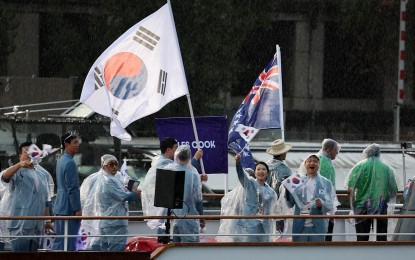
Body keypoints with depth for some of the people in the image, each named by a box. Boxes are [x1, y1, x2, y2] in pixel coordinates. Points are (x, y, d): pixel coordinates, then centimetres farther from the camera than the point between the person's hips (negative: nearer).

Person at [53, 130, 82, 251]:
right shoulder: (70, 163, -15)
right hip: (68, 209, -10)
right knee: (68, 243, -10)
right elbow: (72, 189, -19)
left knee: (59, 241, 10)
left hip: (60, 207, 10)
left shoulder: (61, 160, 17)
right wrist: (77, 209, -17)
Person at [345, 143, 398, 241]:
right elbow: (394, 190, 4)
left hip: (363, 207, -1)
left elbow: (350, 187, -8)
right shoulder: (387, 168, 4)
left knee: (362, 238, 2)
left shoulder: (360, 166, -2)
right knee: (381, 237, 4)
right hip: (381, 207, 1)